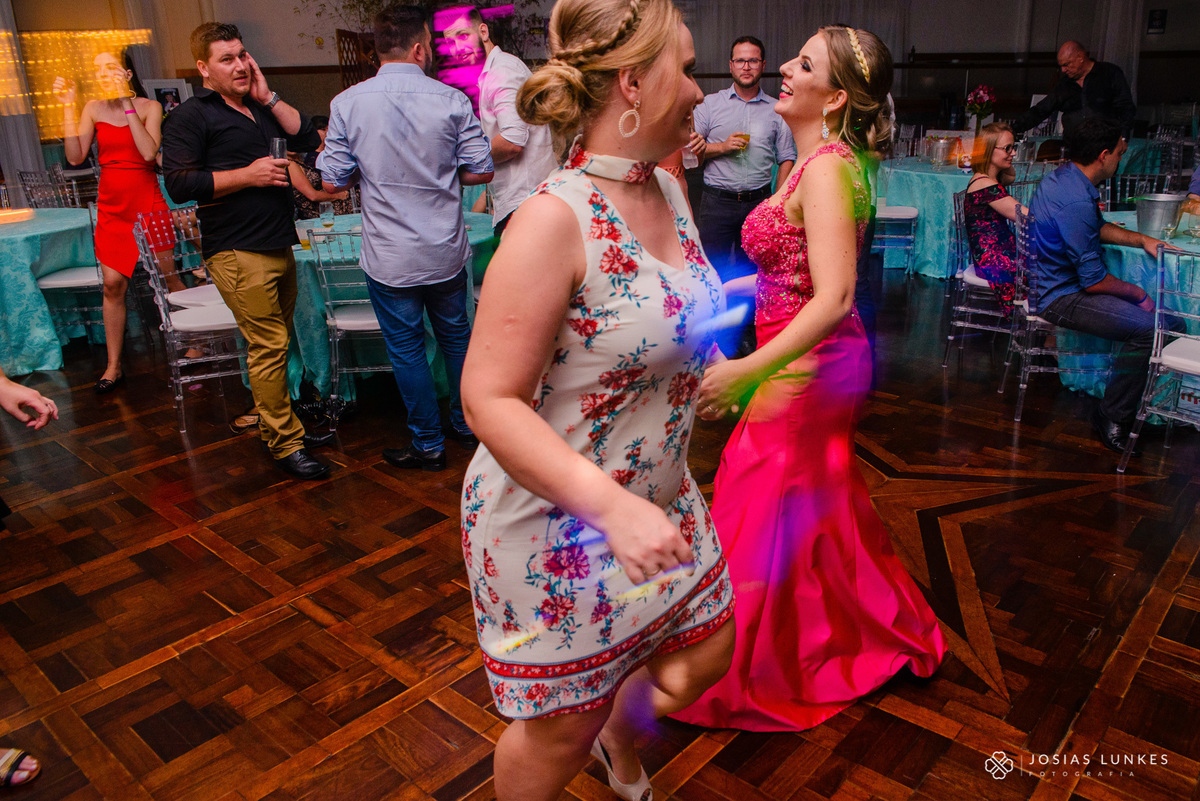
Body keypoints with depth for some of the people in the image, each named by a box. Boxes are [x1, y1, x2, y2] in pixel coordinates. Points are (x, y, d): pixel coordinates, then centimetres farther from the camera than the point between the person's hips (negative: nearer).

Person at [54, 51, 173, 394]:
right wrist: (68, 107, -7)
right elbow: (75, 157, -3)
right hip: (112, 206, 3)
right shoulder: (93, 109, 5)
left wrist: (128, 105, -17)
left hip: (148, 202, -2)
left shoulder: (149, 107, -2)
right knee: (113, 283, 0)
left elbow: (149, 153, -18)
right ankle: (114, 366, 8)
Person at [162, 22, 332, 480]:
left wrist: (268, 98, 2)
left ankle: (275, 425, 25)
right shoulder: (191, 117, -3)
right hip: (238, 252, -8)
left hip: (279, 247, 8)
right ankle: (285, 445, -2)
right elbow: (179, 183, -13)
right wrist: (248, 175, -15)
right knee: (268, 344, -9)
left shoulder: (259, 108, 20)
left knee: (276, 342, 13)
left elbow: (308, 139, 10)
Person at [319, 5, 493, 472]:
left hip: (389, 258, -1)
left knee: (406, 349, 10)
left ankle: (428, 445, 20)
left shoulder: (347, 104, -7)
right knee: (456, 335, 20)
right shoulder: (452, 101, -7)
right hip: (446, 253, 2)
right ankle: (466, 424, 34)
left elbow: (333, 182, -5)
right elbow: (480, 171, -3)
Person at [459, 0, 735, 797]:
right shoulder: (554, 220, -25)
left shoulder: (670, 191, 1)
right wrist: (613, 507, -36)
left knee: (704, 651, 24)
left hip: (659, 500, 8)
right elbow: (489, 400, -27)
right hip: (555, 520, -8)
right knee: (561, 730, 12)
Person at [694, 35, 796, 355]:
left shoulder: (776, 111, 10)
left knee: (750, 271, 7)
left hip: (758, 202, 1)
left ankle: (746, 335, 19)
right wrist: (723, 146, -11)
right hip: (717, 200, -1)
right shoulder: (711, 104, 7)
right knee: (711, 270, -3)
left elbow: (787, 159, 9)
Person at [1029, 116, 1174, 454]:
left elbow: (1098, 228, 25)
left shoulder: (1066, 176, 6)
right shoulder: (1076, 201, -26)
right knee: (1146, 325, -21)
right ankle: (1112, 417, -7)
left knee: (1152, 307, 12)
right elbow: (1094, 281, -22)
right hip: (1057, 297, -11)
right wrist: (1138, 294, -6)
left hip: (1049, 283, 11)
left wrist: (1141, 239, 12)